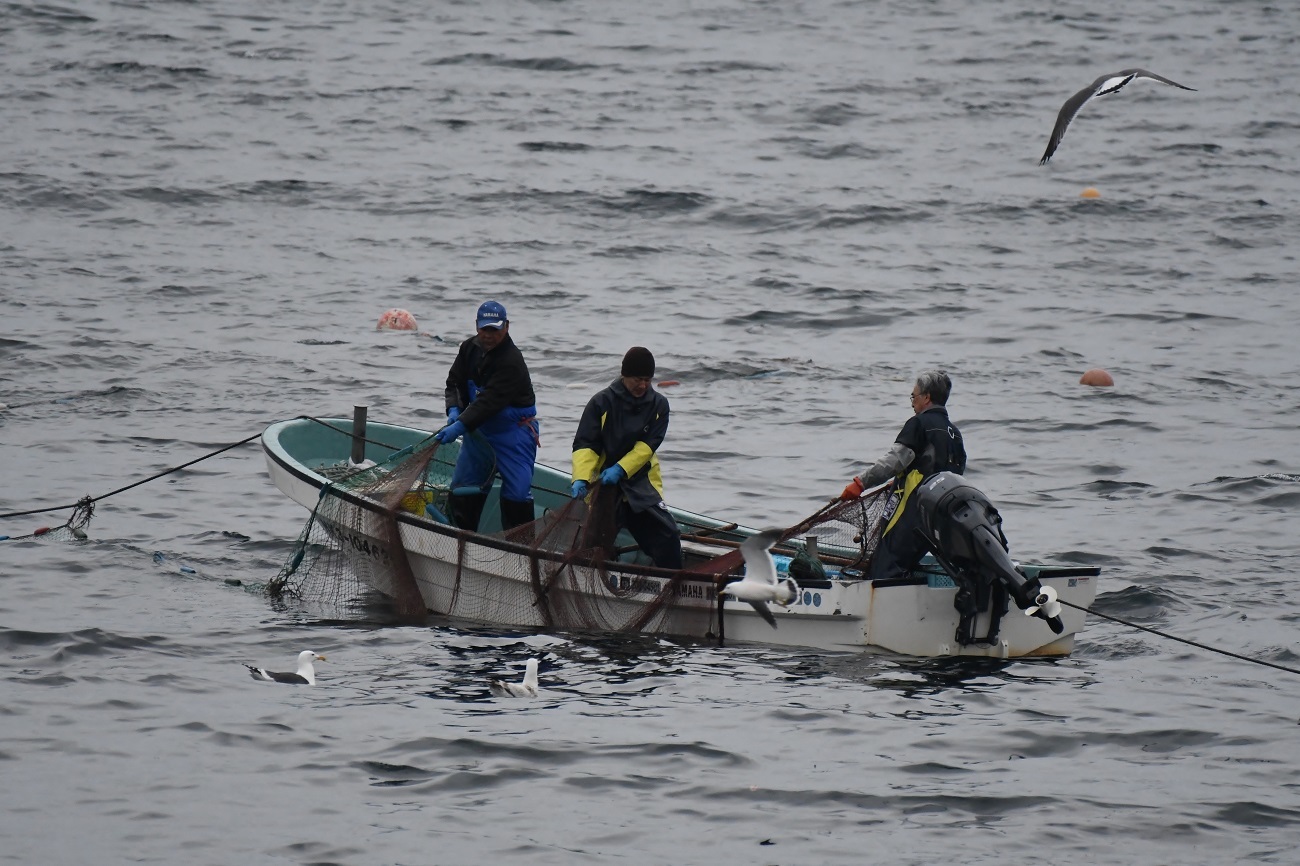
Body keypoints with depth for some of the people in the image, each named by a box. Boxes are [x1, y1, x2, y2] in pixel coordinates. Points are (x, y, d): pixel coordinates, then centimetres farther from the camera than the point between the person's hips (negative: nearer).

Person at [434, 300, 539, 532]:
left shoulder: (512, 362, -26)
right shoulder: (470, 348, -1)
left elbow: (490, 400, -32)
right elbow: (455, 382, 6)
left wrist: (461, 426, -39)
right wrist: (454, 410, -14)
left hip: (513, 429, -7)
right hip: (479, 427, 7)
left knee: (516, 491, -13)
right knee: (462, 488, 10)